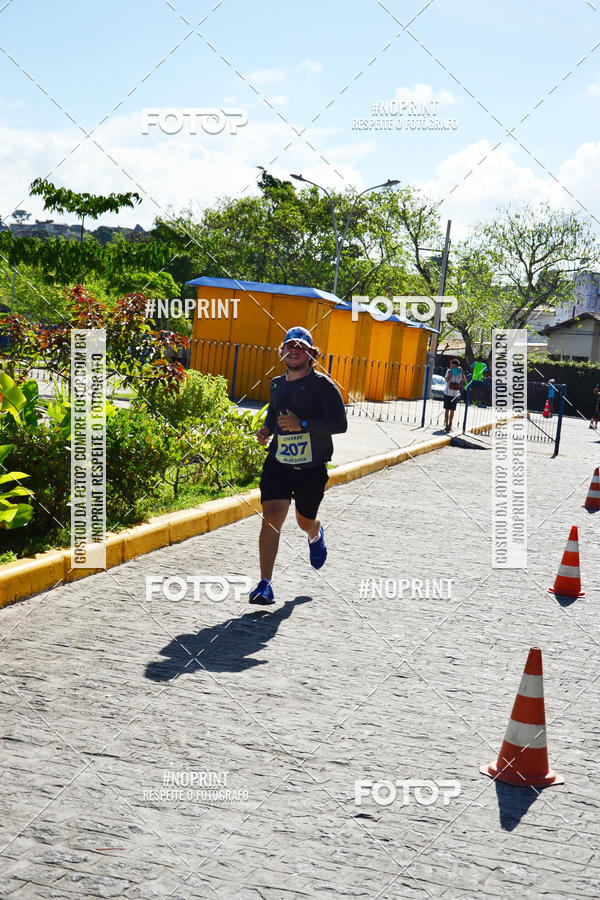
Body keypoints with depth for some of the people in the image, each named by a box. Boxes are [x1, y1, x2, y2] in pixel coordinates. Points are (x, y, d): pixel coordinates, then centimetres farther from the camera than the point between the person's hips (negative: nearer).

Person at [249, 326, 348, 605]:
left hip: (312, 468, -3)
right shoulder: (277, 384, 8)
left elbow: (340, 424, -15)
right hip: (278, 463, 3)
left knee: (305, 522, 14)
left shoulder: (322, 385, -9)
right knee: (271, 516, -14)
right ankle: (265, 584, -13)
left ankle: (316, 536, 55)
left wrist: (302, 424, -25)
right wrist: (267, 429, 6)